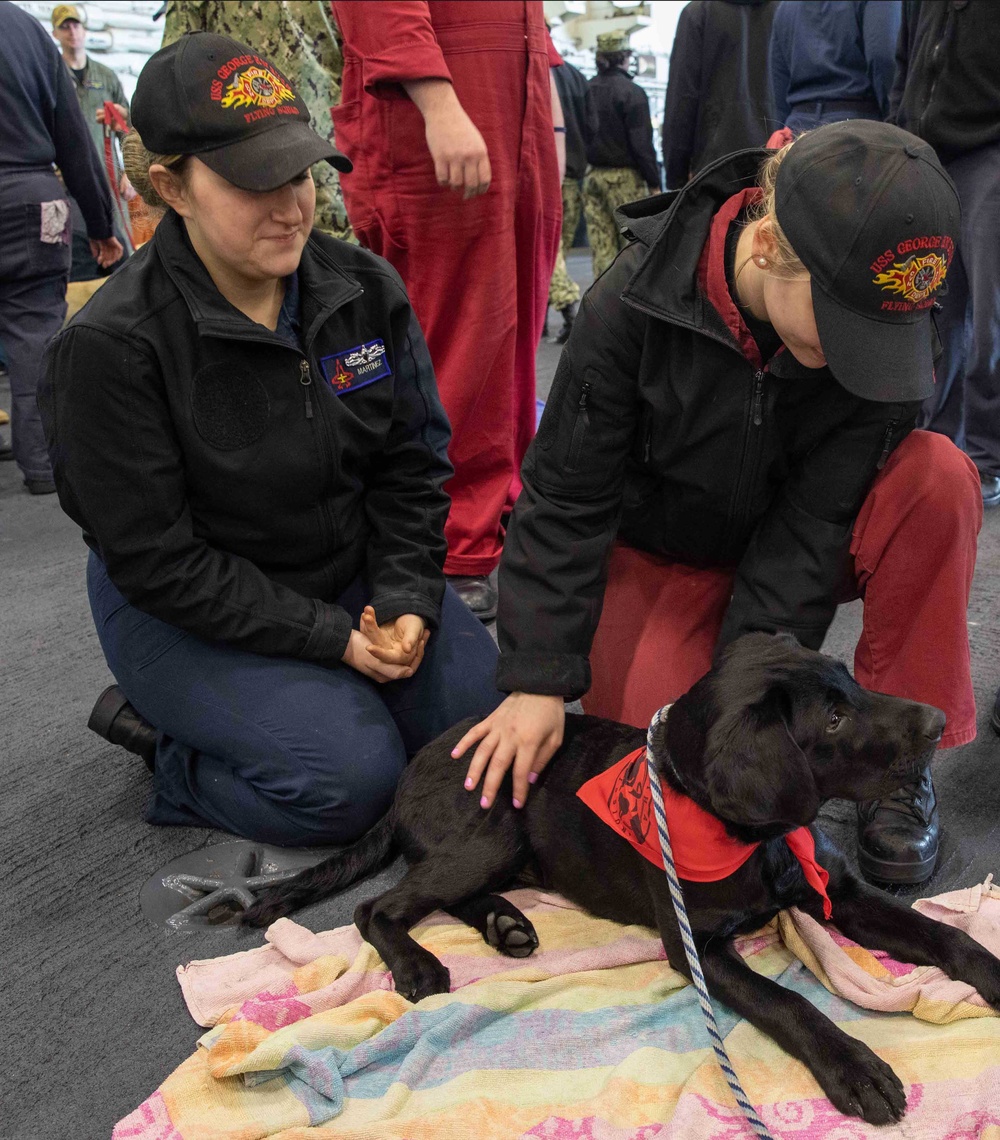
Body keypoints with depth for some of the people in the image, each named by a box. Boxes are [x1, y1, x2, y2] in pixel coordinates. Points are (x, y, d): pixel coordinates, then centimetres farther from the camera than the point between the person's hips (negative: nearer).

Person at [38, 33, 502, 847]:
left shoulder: (366, 288, -6)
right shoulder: (112, 347, -21)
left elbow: (413, 465, 0)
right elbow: (155, 559, -19)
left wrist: (407, 601, -14)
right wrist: (330, 637, -21)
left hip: (354, 576, 6)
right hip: (186, 615, -5)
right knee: (351, 778, -21)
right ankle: (165, 743, 5)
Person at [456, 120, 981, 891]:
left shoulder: (884, 326, -23)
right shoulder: (637, 301, -27)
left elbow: (815, 524, -23)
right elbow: (565, 496, -21)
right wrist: (541, 680, -24)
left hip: (794, 544, 2)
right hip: (665, 551, -1)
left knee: (939, 479, -28)